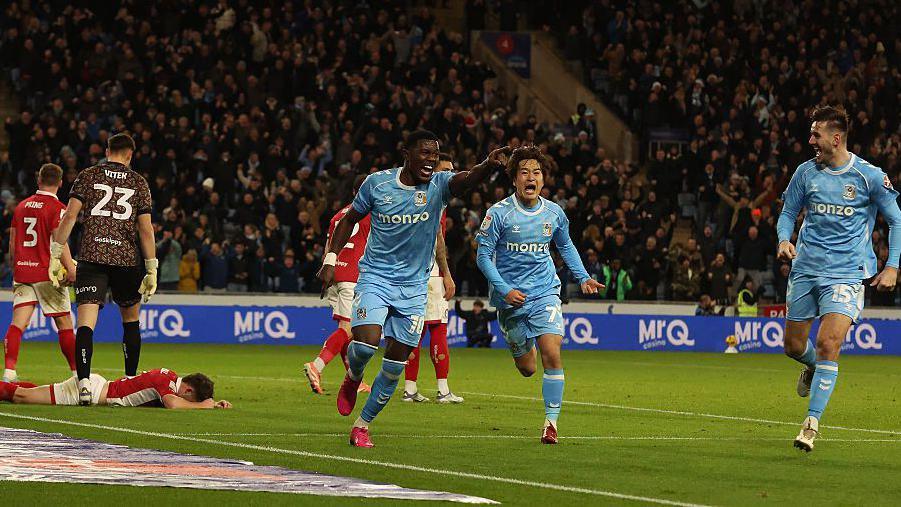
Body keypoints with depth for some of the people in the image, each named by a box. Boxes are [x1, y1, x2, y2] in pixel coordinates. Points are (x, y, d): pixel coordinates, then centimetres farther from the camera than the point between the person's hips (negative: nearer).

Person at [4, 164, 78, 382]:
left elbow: (12, 243, 16)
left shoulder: (22, 206, 11)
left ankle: (9, 371, -16)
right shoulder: (57, 208, -7)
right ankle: (77, 371, 8)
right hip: (47, 273, -5)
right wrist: (71, 268, -18)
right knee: (65, 324, 5)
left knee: (18, 323, -3)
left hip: (22, 271, 5)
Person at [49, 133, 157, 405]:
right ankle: (131, 380, 25)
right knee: (130, 320, 21)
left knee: (86, 323, -9)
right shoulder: (138, 182, 8)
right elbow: (146, 229, 4)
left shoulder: (88, 176, 7)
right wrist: (151, 270, 7)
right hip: (127, 258, 1)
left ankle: (83, 382, -27)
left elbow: (69, 216, -1)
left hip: (92, 257, -1)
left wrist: (55, 256, 1)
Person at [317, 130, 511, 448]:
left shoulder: (439, 185, -8)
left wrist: (488, 166, -53)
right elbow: (350, 220, 10)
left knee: (395, 366, 2)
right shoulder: (377, 183, -5)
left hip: (413, 287, 1)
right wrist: (330, 260, 3)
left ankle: (362, 425, 19)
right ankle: (353, 379, 12)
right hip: (375, 278, -1)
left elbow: (467, 180, -31)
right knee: (366, 343, -23)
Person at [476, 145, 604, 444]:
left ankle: (551, 421, -11)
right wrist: (505, 290, -18)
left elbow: (565, 246, 20)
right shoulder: (499, 213, -9)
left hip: (545, 293, 1)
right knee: (526, 369, 8)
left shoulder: (554, 213, 1)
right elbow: (484, 255, -7)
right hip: (510, 297, -1)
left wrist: (583, 278, 9)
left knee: (552, 354, -19)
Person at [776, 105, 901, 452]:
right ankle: (814, 366, 44)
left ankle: (812, 422, -13)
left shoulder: (869, 176, -4)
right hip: (805, 269, 4)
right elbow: (788, 213, 16)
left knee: (828, 343, -18)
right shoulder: (806, 172, 5)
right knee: (794, 346, 7)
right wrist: (784, 239, -6)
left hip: (846, 273, -4)